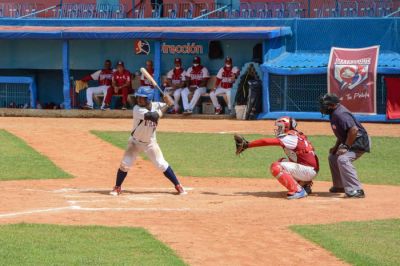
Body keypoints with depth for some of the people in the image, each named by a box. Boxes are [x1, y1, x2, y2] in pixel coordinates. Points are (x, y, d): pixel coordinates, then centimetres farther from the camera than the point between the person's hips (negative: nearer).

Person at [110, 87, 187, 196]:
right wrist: (167, 105, -32)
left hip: (150, 143, 2)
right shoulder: (137, 109, -26)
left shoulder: (155, 105, -11)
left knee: (161, 165, -3)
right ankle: (117, 188, 12)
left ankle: (178, 186, 7)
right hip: (135, 142, -2)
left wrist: (170, 103, -26)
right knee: (125, 165, -7)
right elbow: (154, 116, -39)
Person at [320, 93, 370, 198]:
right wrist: (336, 147, 16)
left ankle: (356, 190, -30)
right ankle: (339, 186, 32)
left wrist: (346, 147, -26)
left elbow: (354, 130, -31)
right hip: (350, 142, 11)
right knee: (333, 157, 21)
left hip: (360, 141, -11)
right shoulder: (334, 113, 8)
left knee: (343, 159, -29)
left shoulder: (340, 114, -24)